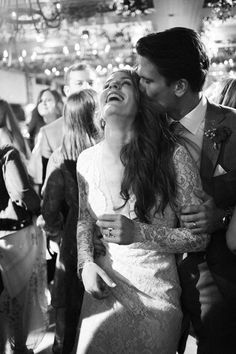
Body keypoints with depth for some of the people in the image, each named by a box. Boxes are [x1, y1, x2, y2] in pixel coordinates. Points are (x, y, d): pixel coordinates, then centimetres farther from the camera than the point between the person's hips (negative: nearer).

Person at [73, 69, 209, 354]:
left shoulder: (173, 156, -16)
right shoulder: (87, 159, -4)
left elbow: (199, 237, -13)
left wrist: (138, 233, -26)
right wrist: (86, 264, -7)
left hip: (154, 293, -3)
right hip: (104, 287, 4)